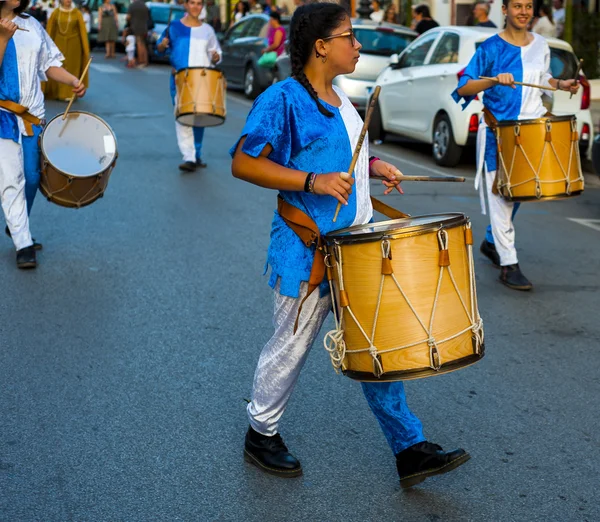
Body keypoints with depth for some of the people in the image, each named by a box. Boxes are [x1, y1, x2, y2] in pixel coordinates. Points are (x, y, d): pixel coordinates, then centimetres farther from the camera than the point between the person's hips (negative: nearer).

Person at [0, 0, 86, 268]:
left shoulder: (31, 25, 9)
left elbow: (49, 63, 13)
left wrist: (72, 81, -2)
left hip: (32, 115, 5)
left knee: (32, 177, 10)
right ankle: (23, 244, -4)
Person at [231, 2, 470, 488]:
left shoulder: (339, 98, 12)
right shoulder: (283, 99, -14)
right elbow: (243, 162, -21)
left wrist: (373, 166, 9)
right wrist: (313, 181, -29)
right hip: (308, 252, -8)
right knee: (291, 347, 7)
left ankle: (410, 450, 17)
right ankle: (262, 434, 29)